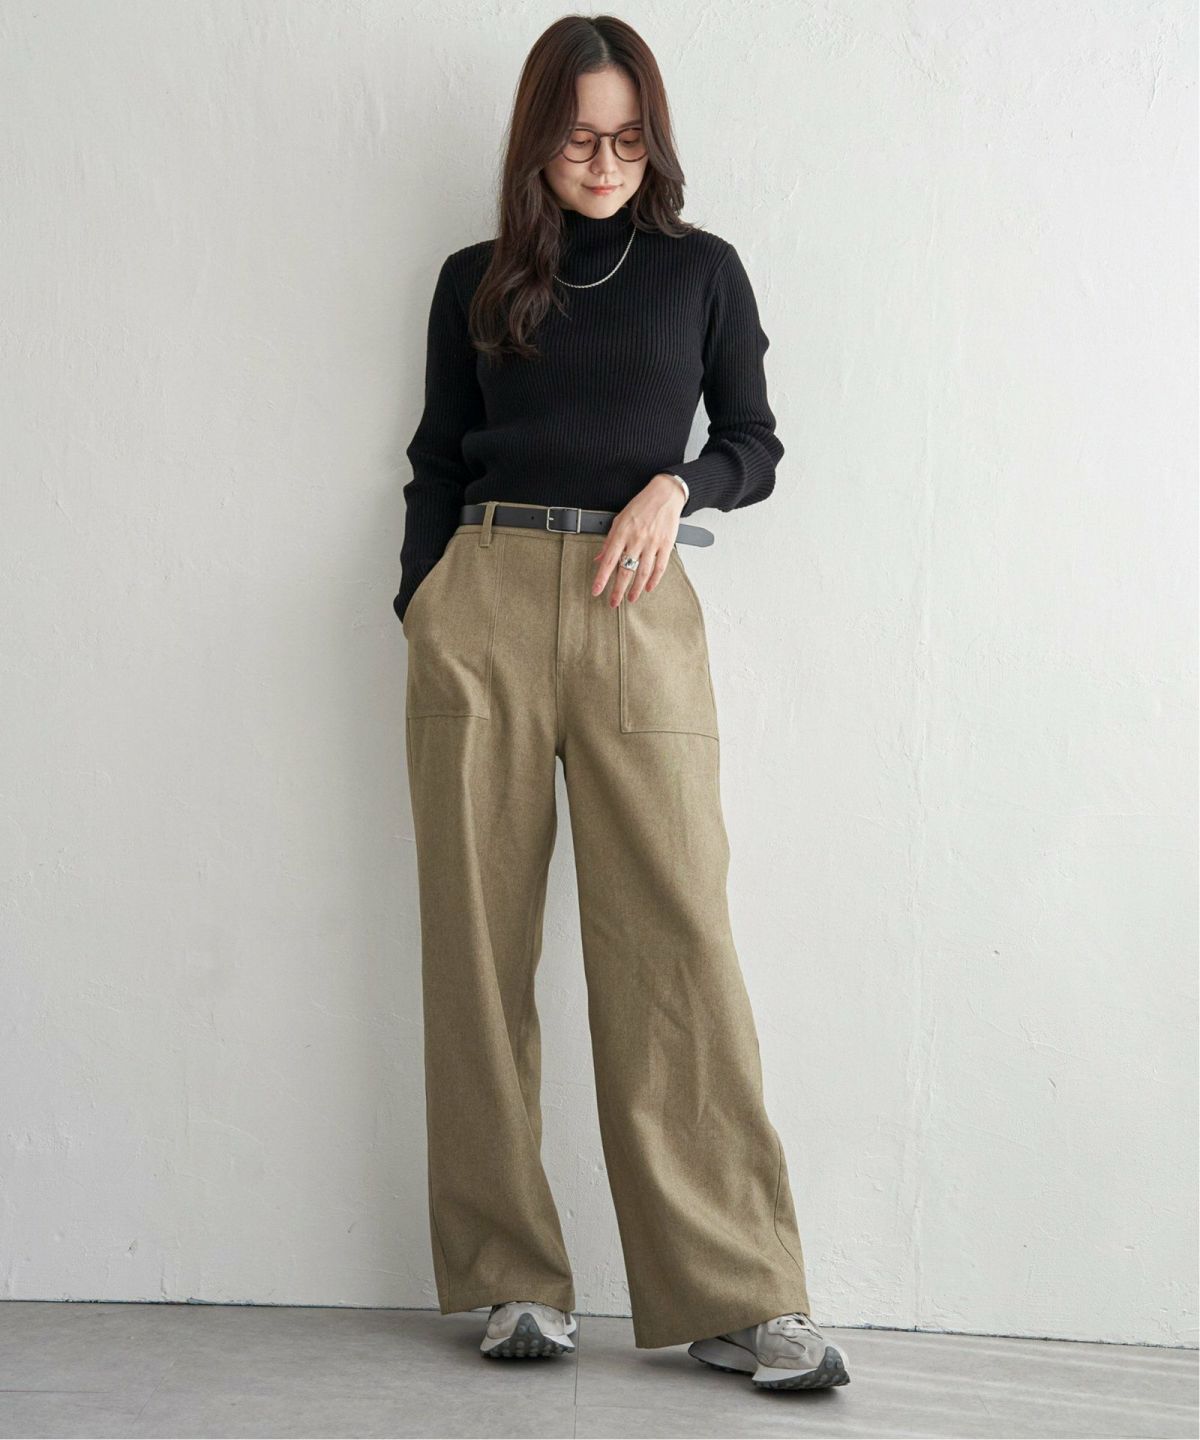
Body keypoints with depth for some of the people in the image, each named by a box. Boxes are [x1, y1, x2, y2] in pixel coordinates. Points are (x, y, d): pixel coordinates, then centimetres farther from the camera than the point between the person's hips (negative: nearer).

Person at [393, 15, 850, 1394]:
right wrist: (419, 610, 5)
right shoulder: (475, 280, 15)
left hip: (637, 610, -1)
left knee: (676, 933, -9)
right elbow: (437, 462, 16)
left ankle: (737, 1297, -5)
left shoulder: (701, 270, 12)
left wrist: (676, 485, -6)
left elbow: (754, 446, 14)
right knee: (480, 937, -1)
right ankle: (512, 1279, 8)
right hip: (481, 605, 2)